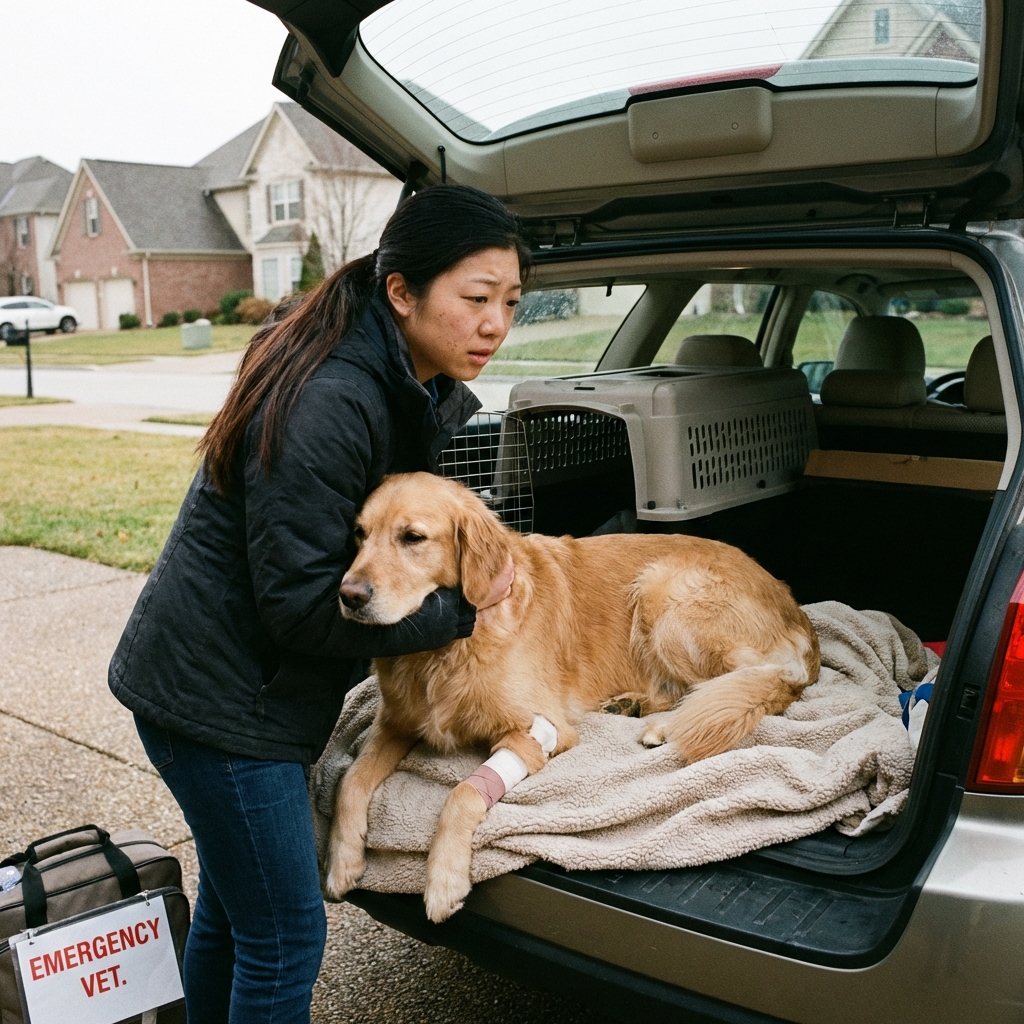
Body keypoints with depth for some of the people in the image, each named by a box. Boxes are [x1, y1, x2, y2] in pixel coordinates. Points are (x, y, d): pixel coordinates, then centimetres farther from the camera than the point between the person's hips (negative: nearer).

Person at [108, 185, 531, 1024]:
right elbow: (299, 602, -25)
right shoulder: (328, 403, -27)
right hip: (214, 693, -9)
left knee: (232, 902, 25)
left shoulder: (416, 385, 2)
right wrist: (457, 610, -17)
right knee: (284, 935, 2)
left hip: (225, 680, 9)